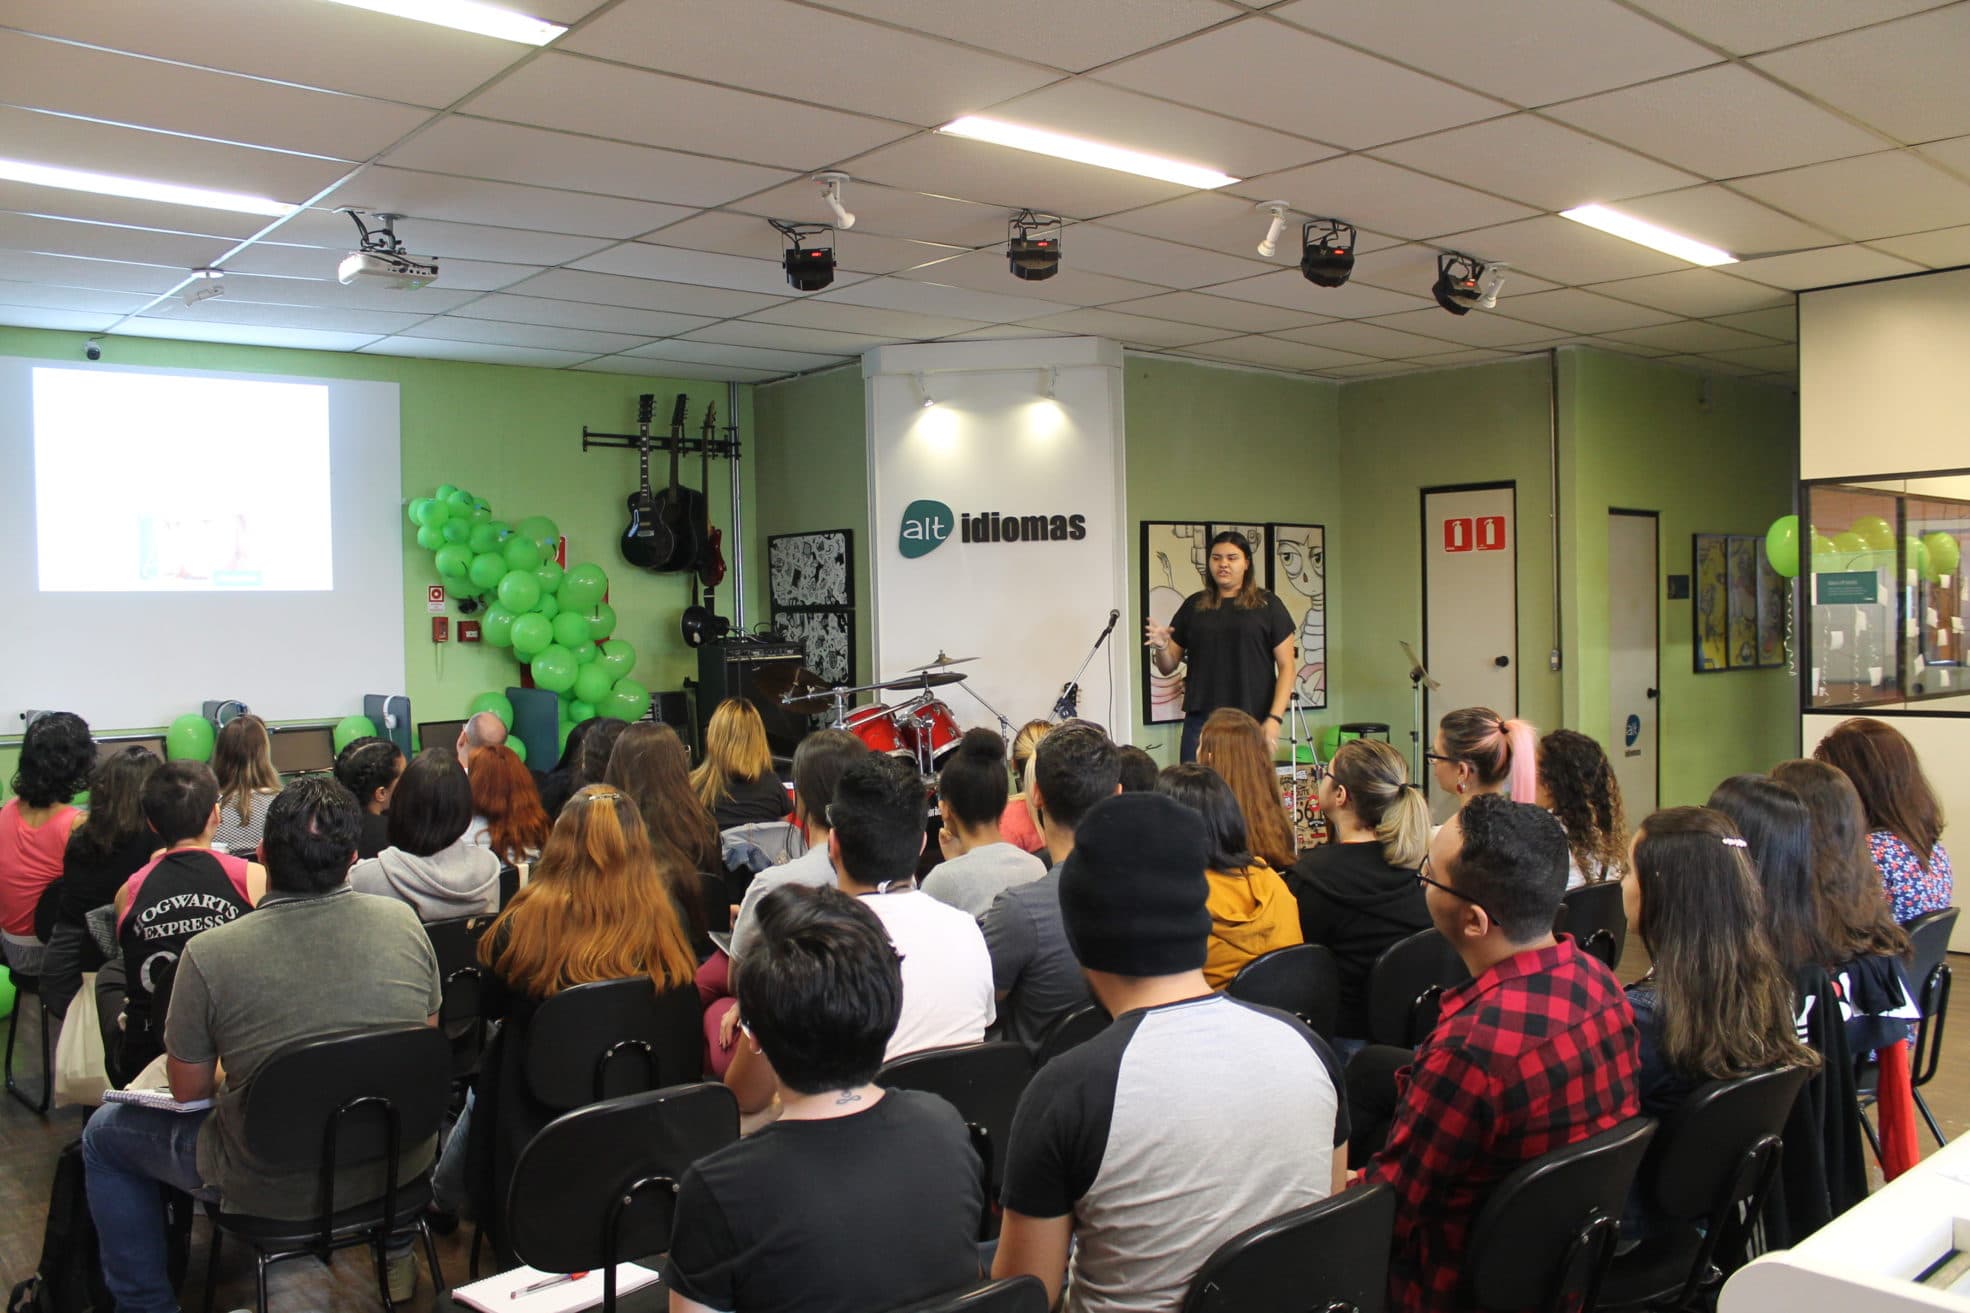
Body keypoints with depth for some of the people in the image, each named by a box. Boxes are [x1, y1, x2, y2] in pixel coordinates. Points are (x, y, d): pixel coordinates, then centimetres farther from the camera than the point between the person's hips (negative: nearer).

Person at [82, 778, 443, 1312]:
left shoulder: (208, 955, -21)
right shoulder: (404, 922, -12)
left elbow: (188, 1089, -7)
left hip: (278, 1186, -3)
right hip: (400, 1164, 3)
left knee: (104, 1135, 21)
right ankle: (395, 1250, 45)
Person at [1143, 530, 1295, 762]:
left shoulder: (1268, 606, 5)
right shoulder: (1194, 606, 11)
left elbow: (1286, 667, 2)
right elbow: (1168, 667, 13)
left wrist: (1275, 718, -9)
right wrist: (1161, 646, -8)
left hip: (1252, 723, -2)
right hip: (1201, 721, 2)